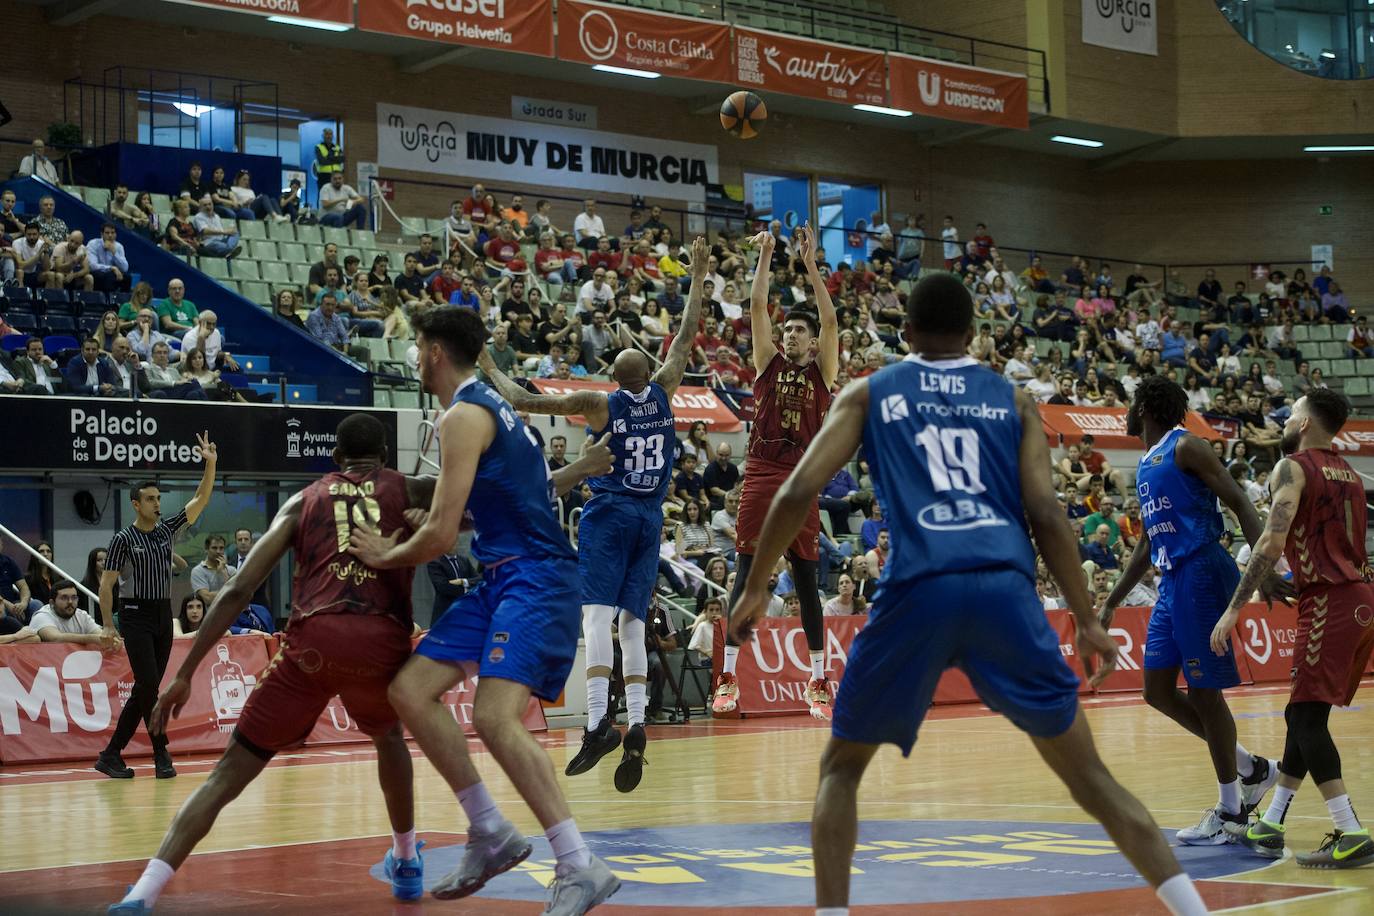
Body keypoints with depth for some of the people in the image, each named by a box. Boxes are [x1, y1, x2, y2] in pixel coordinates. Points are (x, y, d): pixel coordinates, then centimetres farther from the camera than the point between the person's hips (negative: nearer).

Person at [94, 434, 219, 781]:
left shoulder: (167, 529, 8)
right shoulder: (123, 539, -6)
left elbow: (200, 501, 3)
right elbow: (106, 583, -6)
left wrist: (210, 464, -9)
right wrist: (108, 626, -12)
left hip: (164, 615, 6)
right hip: (136, 615, -6)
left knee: (145, 689, 5)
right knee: (148, 684, -13)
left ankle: (111, 755, 11)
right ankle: (161, 754, -7)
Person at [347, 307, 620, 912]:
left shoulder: (463, 417, -12)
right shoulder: (490, 405, 19)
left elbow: (440, 536, -15)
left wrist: (385, 557, 3)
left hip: (533, 578, -10)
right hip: (503, 577, 10)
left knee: (495, 717, -23)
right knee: (410, 690, 5)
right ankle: (491, 833, 9)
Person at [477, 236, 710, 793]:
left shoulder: (600, 404, -6)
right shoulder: (663, 392, 3)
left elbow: (524, 401, -5)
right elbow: (687, 337, 15)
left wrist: (489, 369, 10)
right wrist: (698, 277, 24)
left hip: (609, 514, -4)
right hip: (649, 518, 4)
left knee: (598, 613, -14)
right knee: (632, 622, 5)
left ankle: (598, 721, -29)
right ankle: (635, 725, -9)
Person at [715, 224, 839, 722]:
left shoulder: (822, 370, 10)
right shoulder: (769, 362, 12)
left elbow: (830, 320, -2)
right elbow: (757, 307, 4)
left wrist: (810, 265, -6)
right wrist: (765, 256, 1)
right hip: (761, 473, 0)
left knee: (806, 578, 3)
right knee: (747, 574, -4)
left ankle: (818, 680, 10)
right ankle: (728, 677, -4)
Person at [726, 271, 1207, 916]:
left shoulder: (868, 394, 18)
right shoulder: (1014, 401, 20)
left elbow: (797, 493, 9)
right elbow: (1045, 514, 8)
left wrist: (755, 587, 20)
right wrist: (1087, 620, 13)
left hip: (919, 589, -1)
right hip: (1005, 588, 1)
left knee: (841, 767, 18)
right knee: (1088, 776, 12)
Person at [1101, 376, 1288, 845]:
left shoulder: (1184, 447, -6)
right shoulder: (1145, 466, 21)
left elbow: (1240, 504, -12)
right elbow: (1146, 546, 26)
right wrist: (1110, 604, 24)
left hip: (1200, 573, -9)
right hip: (1171, 581, 9)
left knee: (1204, 692, -6)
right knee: (1158, 689, 7)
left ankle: (1230, 811, 4)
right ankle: (1251, 769, 18)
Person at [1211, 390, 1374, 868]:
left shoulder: (1293, 468, -5)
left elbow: (1272, 543, -17)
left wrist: (1234, 609, -16)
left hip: (1330, 603, -9)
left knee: (1307, 717, -8)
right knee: (1303, 715, 14)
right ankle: (1269, 826, 21)